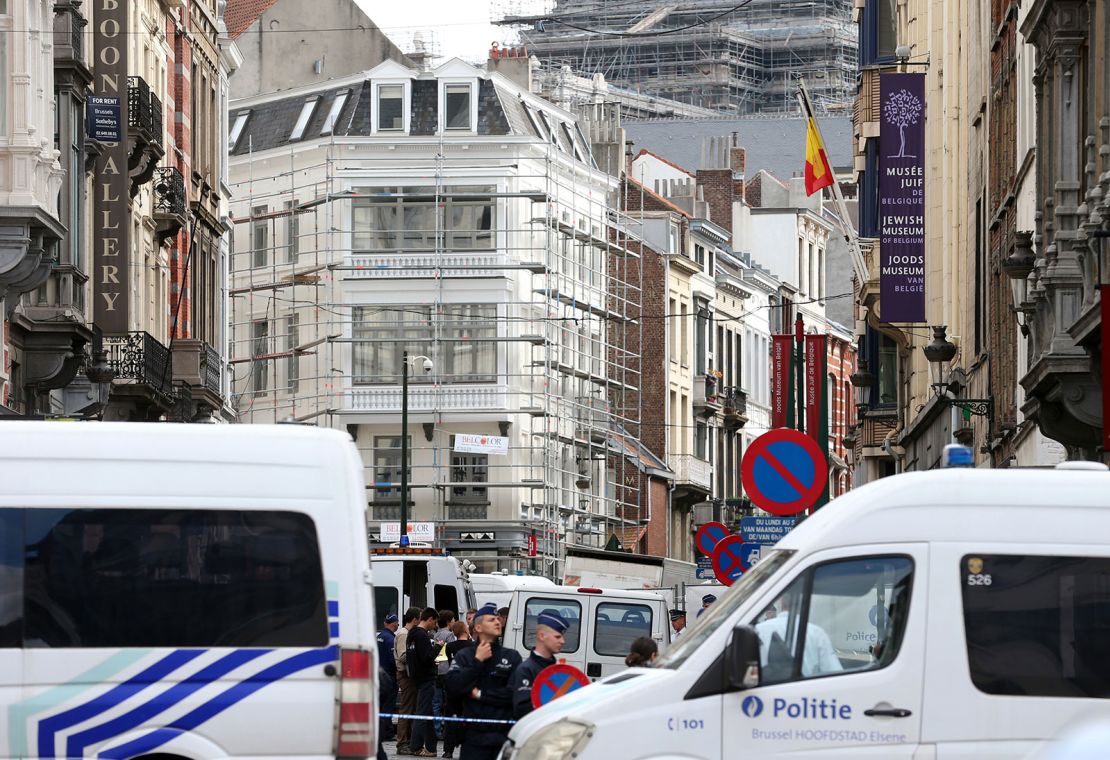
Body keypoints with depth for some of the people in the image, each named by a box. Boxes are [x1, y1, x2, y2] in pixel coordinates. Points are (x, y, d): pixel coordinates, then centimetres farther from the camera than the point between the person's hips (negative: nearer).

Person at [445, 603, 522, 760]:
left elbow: (514, 694, -6)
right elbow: (453, 687, -9)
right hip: (474, 735, -1)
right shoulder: (465, 656, 6)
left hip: (505, 735, 1)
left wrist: (481, 694, -7)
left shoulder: (512, 657, 5)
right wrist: (478, 661, -8)